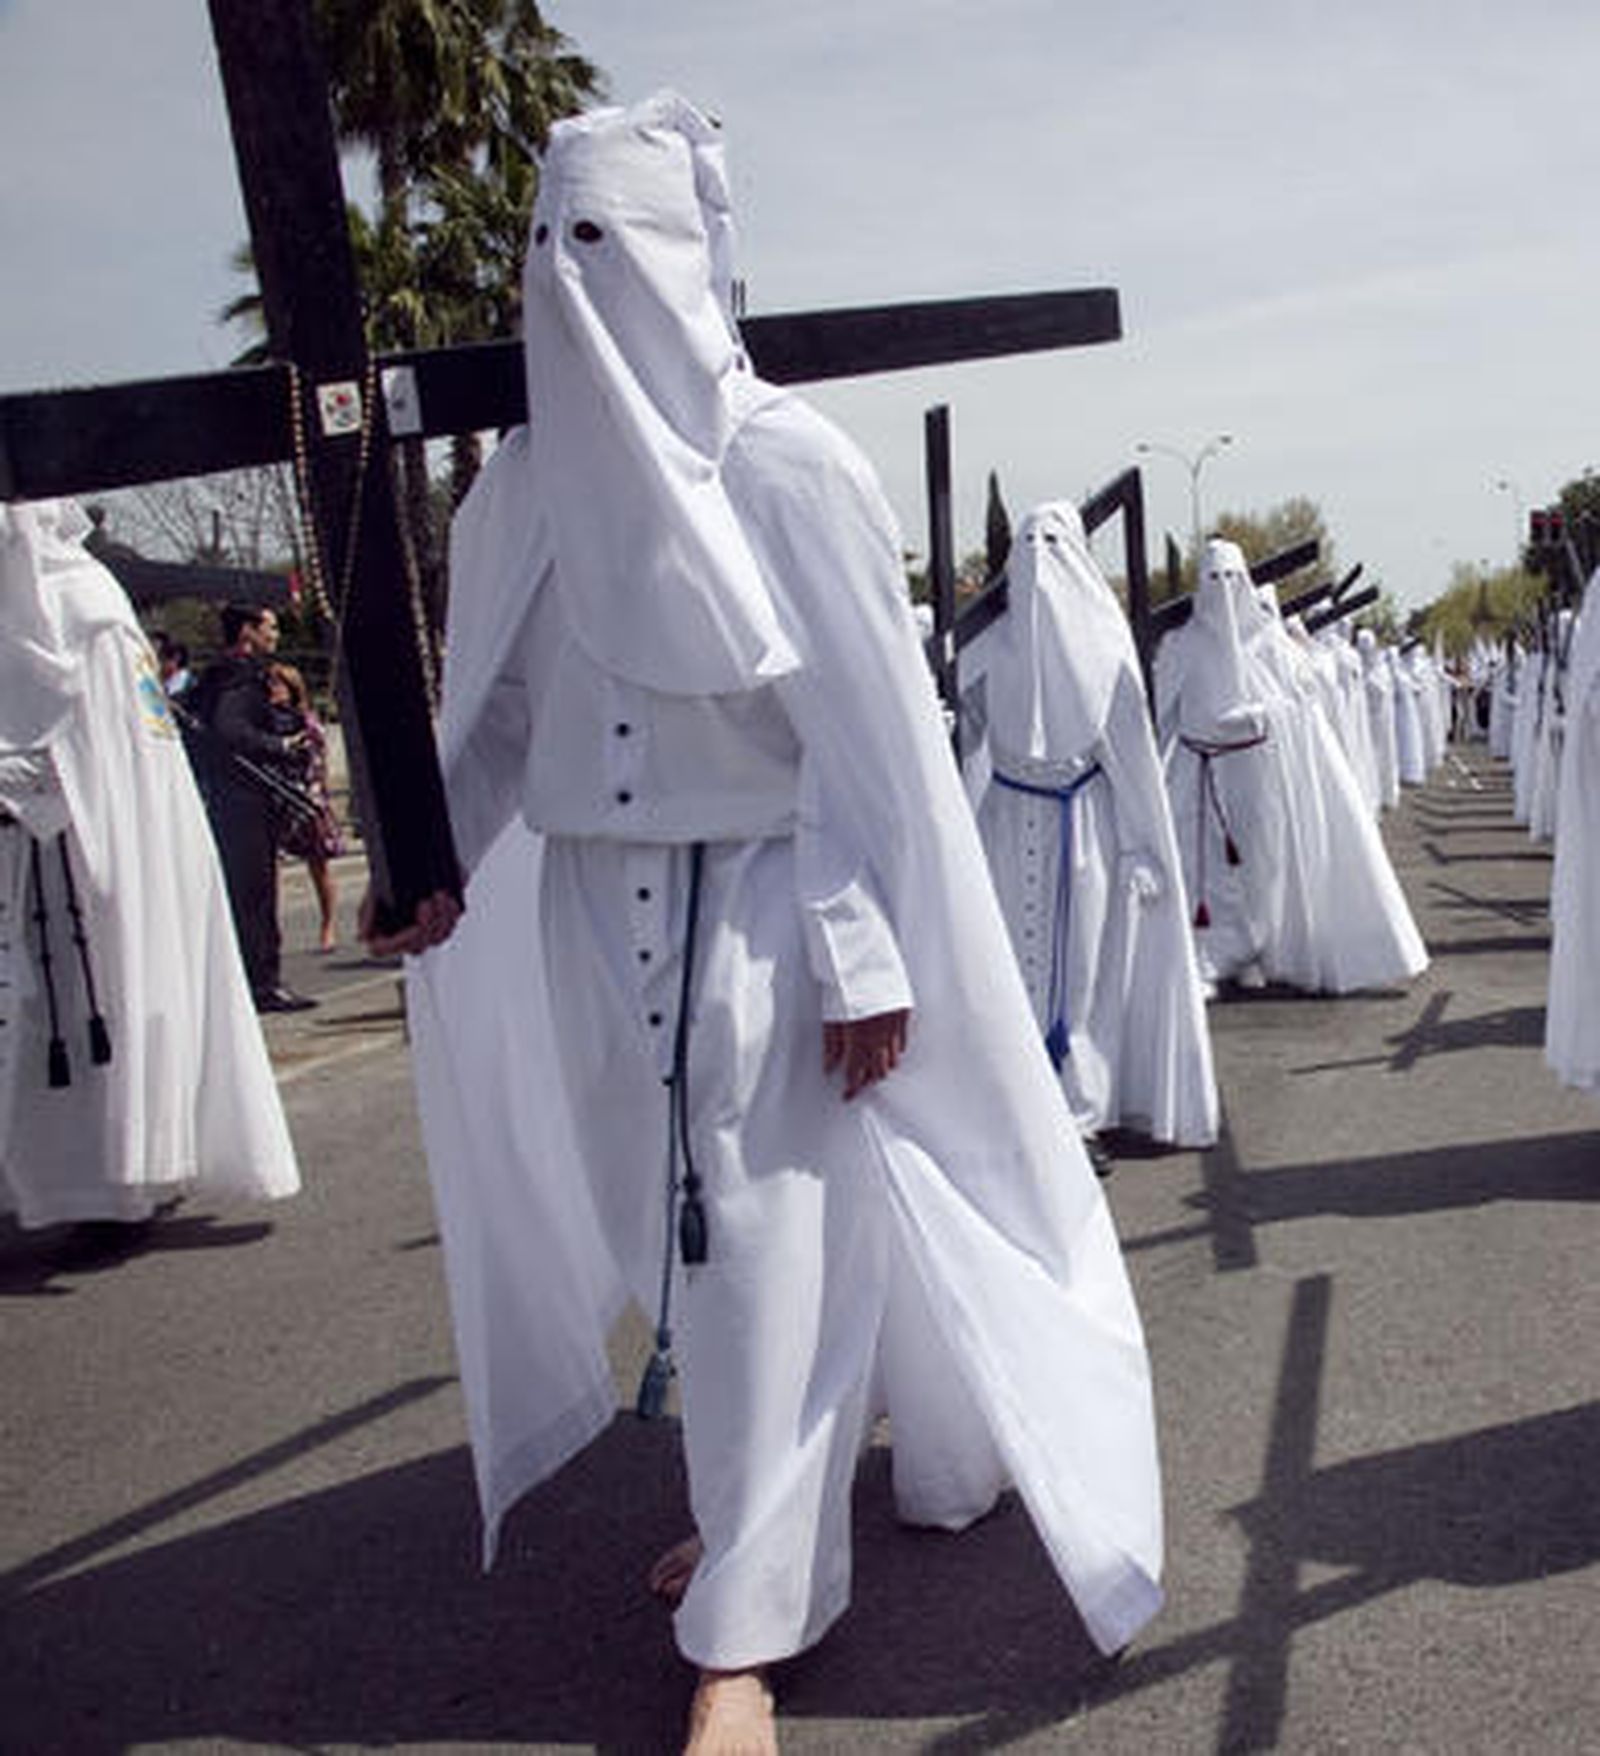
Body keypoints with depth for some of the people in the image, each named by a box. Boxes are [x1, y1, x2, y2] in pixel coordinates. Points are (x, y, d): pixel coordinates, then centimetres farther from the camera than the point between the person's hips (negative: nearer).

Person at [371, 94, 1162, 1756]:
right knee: (668, 1234, 15)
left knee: (768, 1248, 1)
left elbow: (868, 729, -11)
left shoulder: (787, 466, -10)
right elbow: (495, 710, 10)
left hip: (759, 908, -5)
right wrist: (437, 861, -5)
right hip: (591, 912, 6)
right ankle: (758, 1498, 39)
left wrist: (866, 956, -14)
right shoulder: (530, 479, 5)